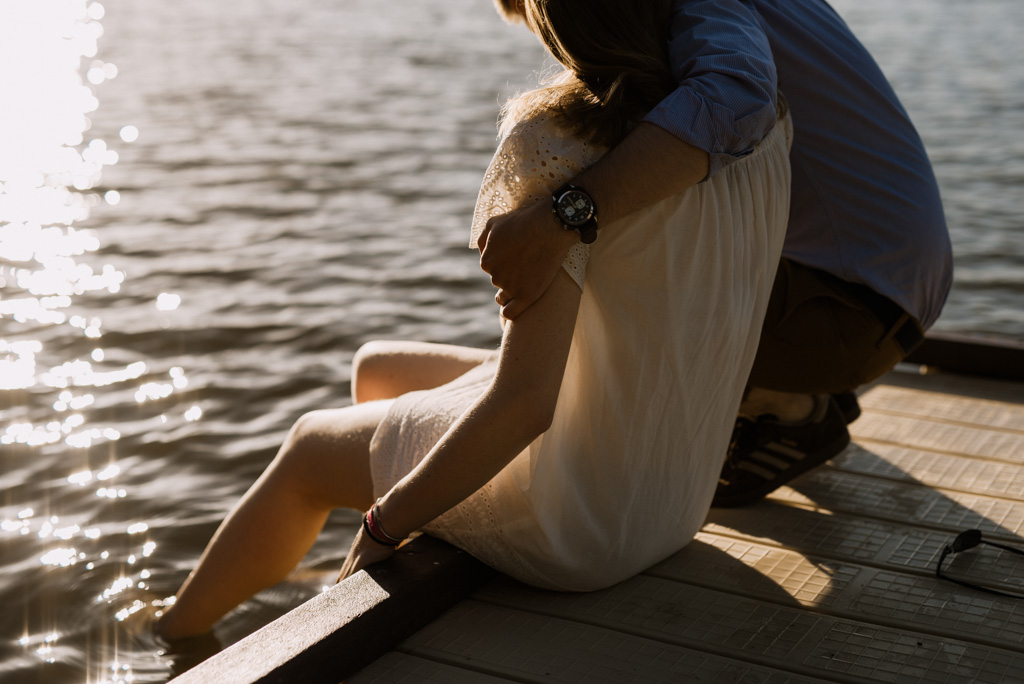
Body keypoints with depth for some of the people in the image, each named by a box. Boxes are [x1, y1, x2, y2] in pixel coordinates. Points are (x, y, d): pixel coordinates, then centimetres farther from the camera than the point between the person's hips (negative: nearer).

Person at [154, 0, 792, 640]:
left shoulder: (570, 145, -27)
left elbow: (523, 401, -29)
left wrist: (387, 520, -17)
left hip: (577, 517, -7)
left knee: (311, 446, 19)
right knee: (375, 369, 25)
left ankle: (176, 634, 48)